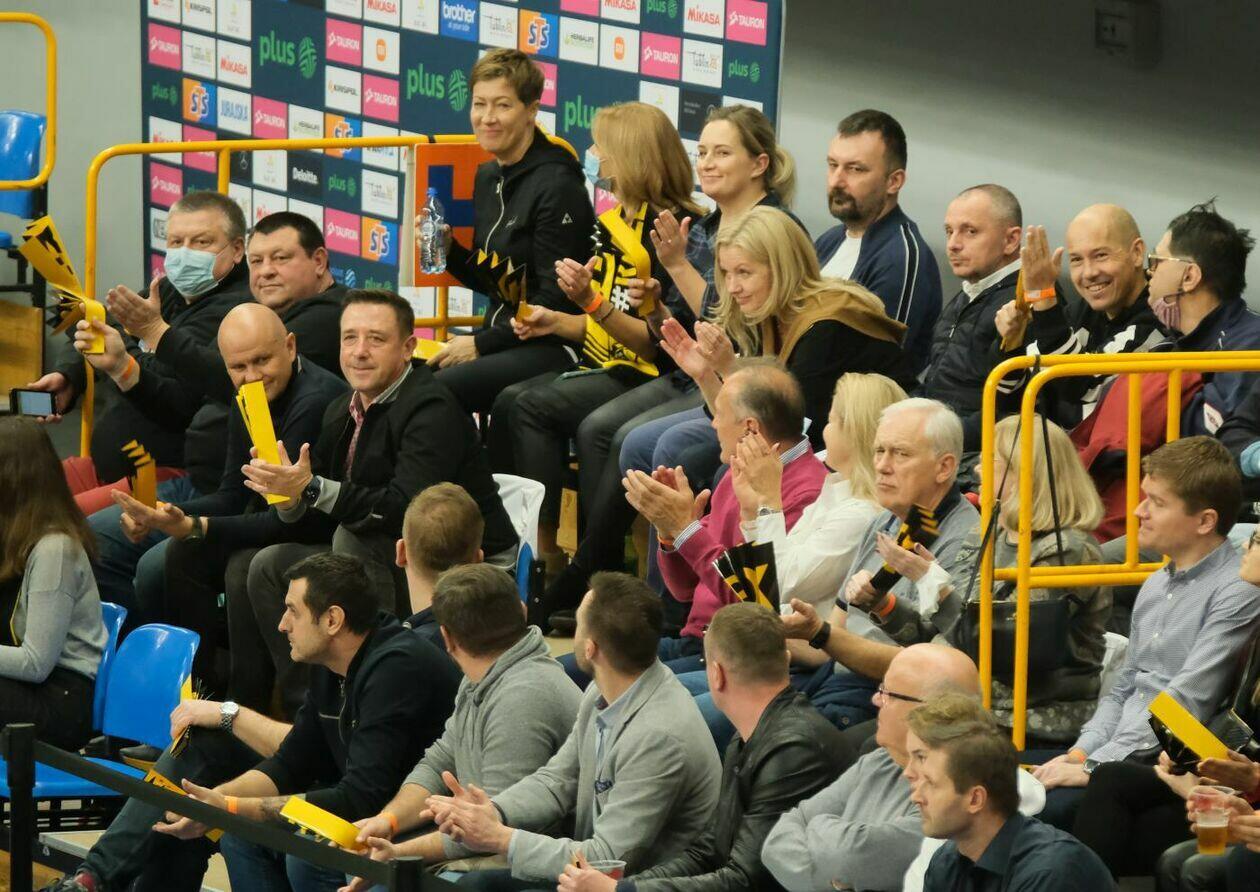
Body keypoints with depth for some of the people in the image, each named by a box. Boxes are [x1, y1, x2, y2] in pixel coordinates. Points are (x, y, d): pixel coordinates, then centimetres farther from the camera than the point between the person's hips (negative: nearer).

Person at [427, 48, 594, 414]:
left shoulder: (557, 186, -14)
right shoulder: (488, 178, 13)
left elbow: (554, 302, -16)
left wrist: (481, 344, -16)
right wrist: (447, 250, 3)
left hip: (549, 346, -8)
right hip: (501, 337, 8)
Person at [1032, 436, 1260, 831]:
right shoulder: (1156, 585, 19)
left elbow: (1185, 705, -16)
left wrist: (1094, 767, -17)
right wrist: (1080, 752, 4)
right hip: (1116, 756, 8)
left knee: (1056, 806, -29)